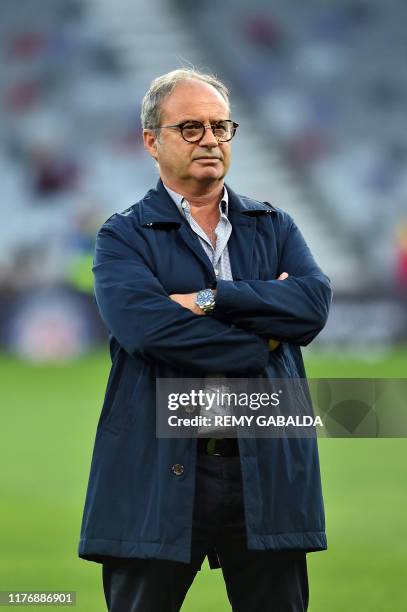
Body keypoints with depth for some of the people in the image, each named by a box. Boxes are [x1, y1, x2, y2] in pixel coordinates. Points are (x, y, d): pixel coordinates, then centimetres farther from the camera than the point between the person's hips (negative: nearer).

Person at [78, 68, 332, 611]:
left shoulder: (274, 227, 16)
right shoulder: (124, 236, 5)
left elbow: (314, 302, -3)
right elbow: (142, 323, -15)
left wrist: (210, 300, -12)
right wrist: (261, 344, -10)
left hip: (268, 466, 3)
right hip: (158, 471, -3)